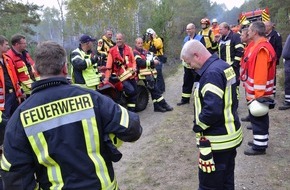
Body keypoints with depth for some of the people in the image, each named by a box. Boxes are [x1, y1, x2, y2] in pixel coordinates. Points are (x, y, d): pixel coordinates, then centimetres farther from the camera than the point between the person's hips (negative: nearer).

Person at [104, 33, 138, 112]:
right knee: (130, 90, -23)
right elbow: (109, 65, -4)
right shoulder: (112, 51, -2)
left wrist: (134, 67, -8)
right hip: (122, 75, -4)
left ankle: (132, 110, 22)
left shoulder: (129, 49, 7)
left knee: (134, 93, 8)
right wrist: (107, 77, -9)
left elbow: (133, 60, 12)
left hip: (131, 74, 4)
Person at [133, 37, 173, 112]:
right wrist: (152, 62, -18)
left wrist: (155, 59, -9)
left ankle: (157, 106, 20)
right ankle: (164, 105, -2)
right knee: (155, 90, -8)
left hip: (151, 73, 8)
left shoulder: (145, 51, 22)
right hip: (145, 75, -8)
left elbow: (152, 58, 16)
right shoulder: (135, 53, -4)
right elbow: (141, 62, -19)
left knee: (154, 90, 12)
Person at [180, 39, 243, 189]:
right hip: (230, 135, 10)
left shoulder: (211, 73, -23)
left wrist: (198, 125, -13)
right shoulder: (223, 66, 7)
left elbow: (212, 110, -31)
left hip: (217, 140, -10)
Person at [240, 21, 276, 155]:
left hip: (258, 93, -10)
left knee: (258, 119, 1)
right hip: (255, 92, 10)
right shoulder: (257, 46, 10)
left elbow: (261, 74, -26)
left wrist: (259, 95, -25)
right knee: (257, 118, 20)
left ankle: (260, 146, 12)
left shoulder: (262, 49, -22)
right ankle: (259, 141, 34)